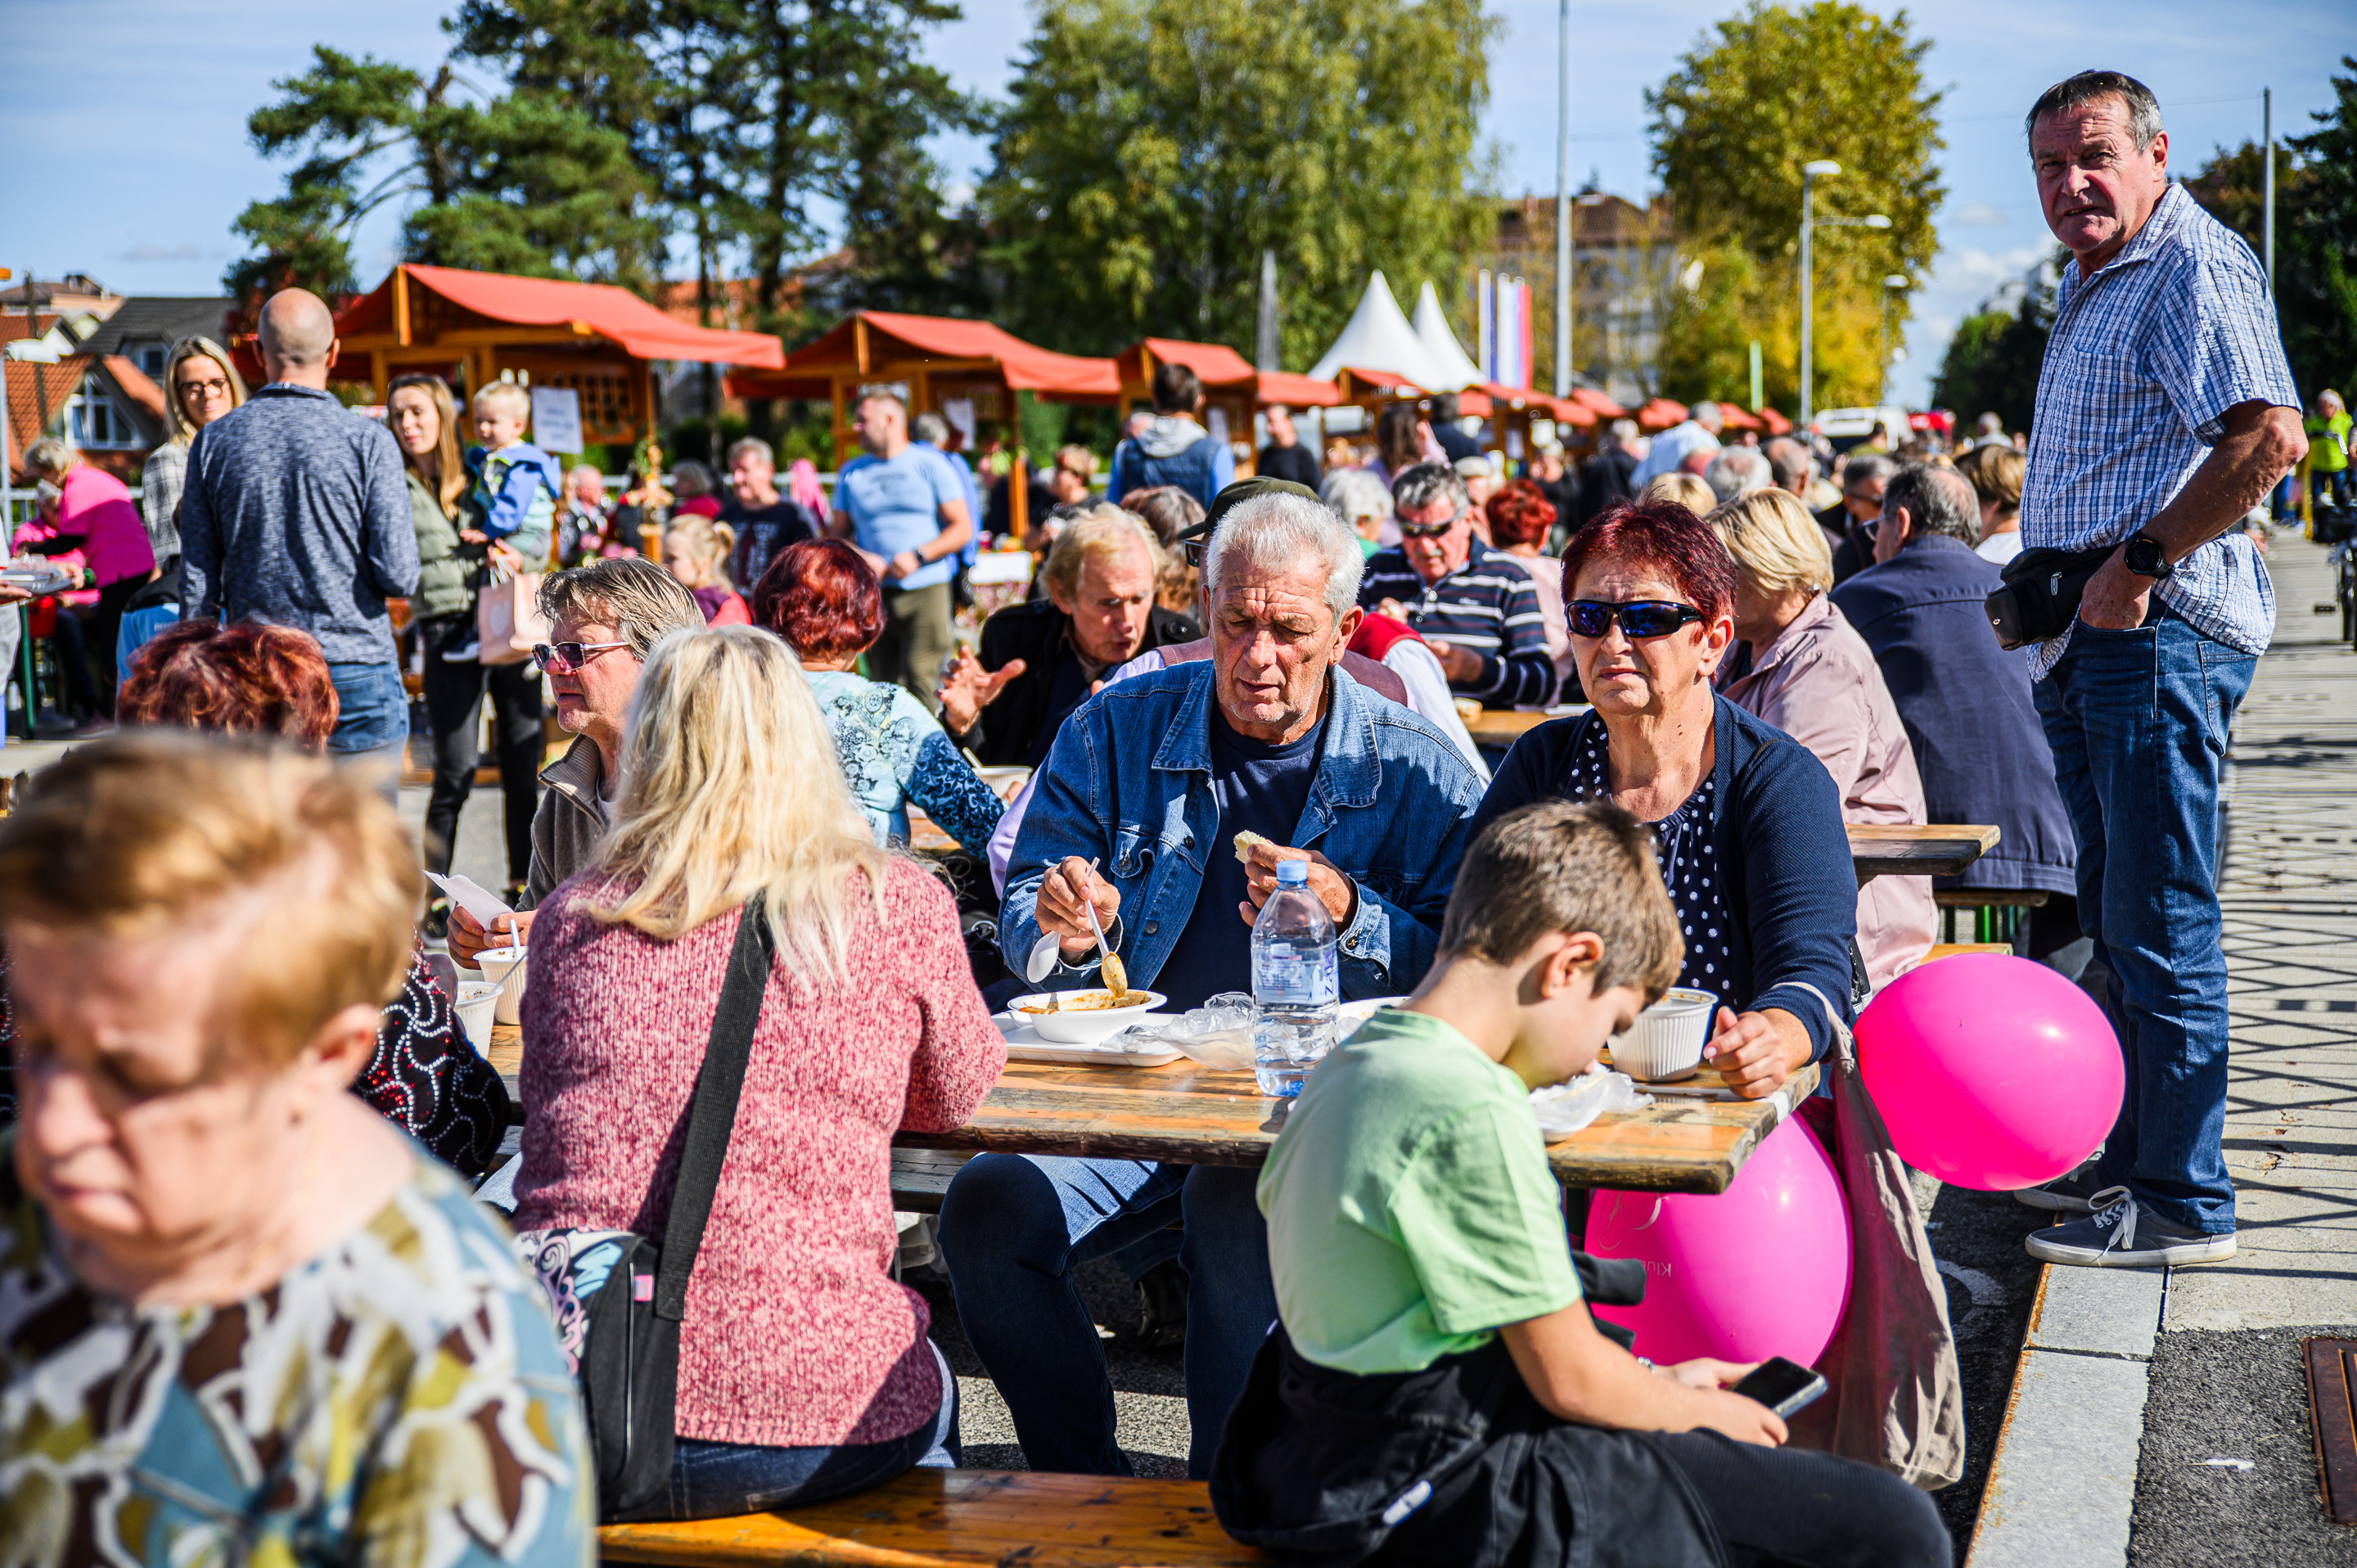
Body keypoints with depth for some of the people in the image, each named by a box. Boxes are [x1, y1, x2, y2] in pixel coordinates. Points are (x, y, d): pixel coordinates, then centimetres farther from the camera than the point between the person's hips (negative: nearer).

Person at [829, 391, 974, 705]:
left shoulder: (931, 464, 4)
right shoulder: (852, 472, 15)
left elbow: (962, 528, 1)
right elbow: (839, 534, 17)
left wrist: (918, 557, -12)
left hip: (925, 589, -4)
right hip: (873, 594, 4)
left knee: (919, 684, -14)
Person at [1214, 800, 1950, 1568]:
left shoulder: (1349, 1067, 7)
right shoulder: (1470, 1110, -23)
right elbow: (1570, 1379, -15)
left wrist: (1658, 1384, 16)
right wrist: (1700, 1410, 3)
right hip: (1448, 1498, -10)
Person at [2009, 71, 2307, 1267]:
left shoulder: (2196, 266, -11)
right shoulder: (2088, 286, 21)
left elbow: (2268, 435, -25)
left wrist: (2141, 563, -22)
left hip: (2160, 635, -10)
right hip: (2086, 641, 10)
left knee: (2160, 924, -7)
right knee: (2118, 920, 16)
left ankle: (2185, 1203, 0)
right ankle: (2135, 1159, 26)